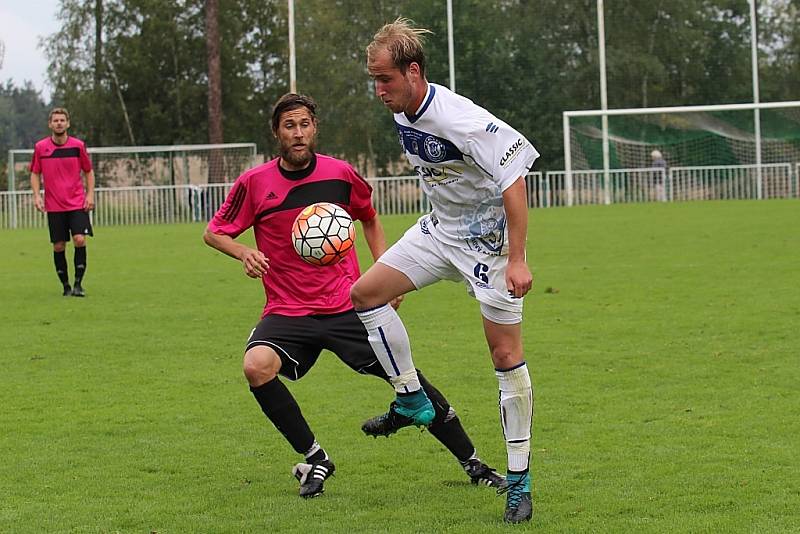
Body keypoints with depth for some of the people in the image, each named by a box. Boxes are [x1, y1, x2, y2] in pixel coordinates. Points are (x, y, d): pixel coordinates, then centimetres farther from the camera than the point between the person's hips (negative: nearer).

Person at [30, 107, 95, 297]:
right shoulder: (40, 147, 1)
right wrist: (37, 195, -3)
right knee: (58, 246, 1)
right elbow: (35, 173, 10)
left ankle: (78, 283, -7)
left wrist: (90, 194, 0)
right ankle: (65, 285, 13)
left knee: (80, 240, -15)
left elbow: (89, 171, 10)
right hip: (54, 206, 1)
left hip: (77, 203, -1)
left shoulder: (78, 145, -1)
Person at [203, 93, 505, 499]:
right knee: (256, 366, -29)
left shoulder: (340, 174, 0)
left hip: (347, 306, 1)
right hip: (287, 311, 0)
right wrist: (243, 252, -15)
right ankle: (314, 458, -9)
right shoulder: (254, 183, -4)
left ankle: (473, 465, 12)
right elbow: (213, 232, 6)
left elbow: (370, 219, 19)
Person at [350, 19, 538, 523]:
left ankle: (520, 480, 1)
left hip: (489, 240, -8)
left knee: (507, 354, -7)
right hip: (438, 231, 8)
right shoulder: (403, 116, -2)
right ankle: (413, 400, 9)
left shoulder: (461, 120, -29)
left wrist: (517, 259, -30)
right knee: (365, 292, -2)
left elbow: (514, 182, -28)